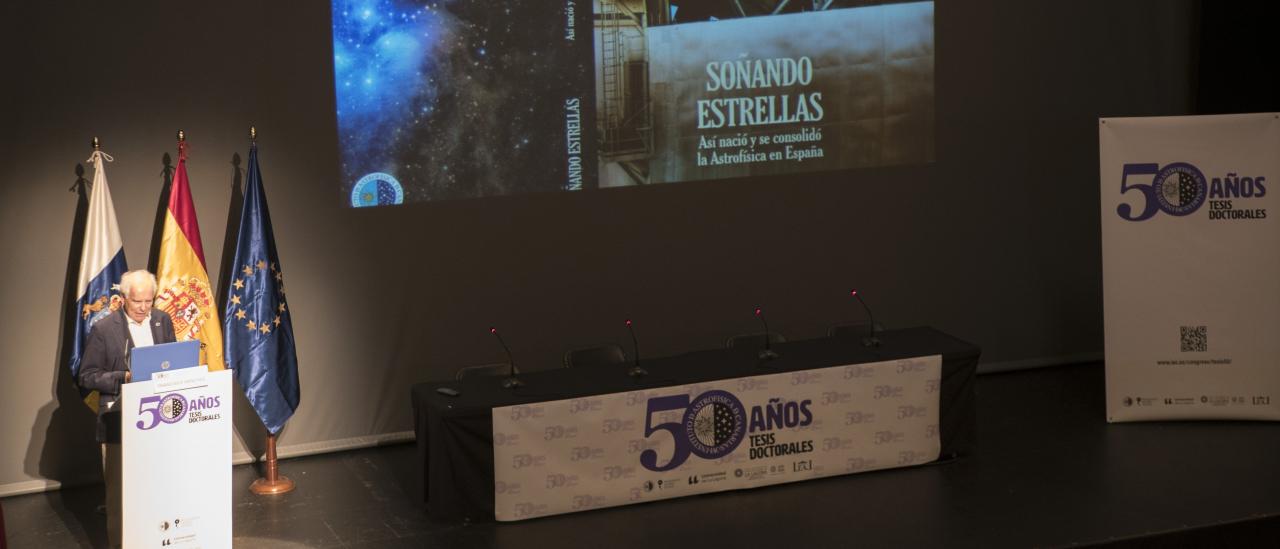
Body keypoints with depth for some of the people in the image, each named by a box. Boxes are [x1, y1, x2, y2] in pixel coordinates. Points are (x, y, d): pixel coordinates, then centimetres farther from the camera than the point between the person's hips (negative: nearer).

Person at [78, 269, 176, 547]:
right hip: (120, 421, -4)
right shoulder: (103, 329, -7)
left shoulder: (163, 321, 6)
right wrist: (124, 377, -18)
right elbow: (87, 377, -5)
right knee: (119, 490, 2)